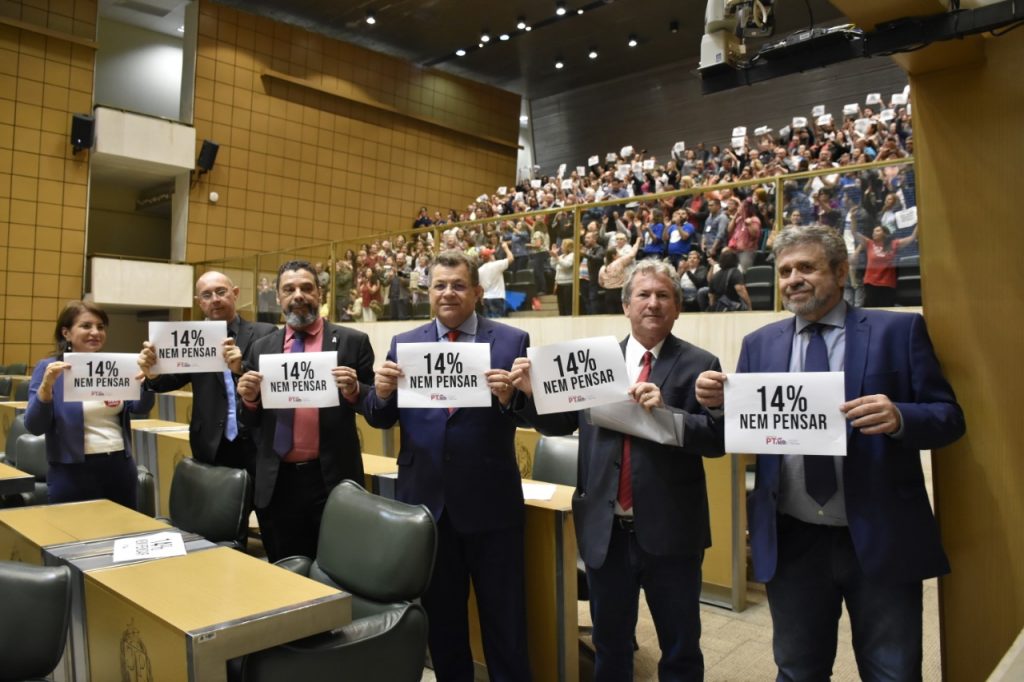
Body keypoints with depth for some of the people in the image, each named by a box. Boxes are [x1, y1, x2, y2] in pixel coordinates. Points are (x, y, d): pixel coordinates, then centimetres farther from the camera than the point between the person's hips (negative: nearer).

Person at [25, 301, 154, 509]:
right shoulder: (48, 368, -3)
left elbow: (140, 408, 1)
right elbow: (34, 427, -9)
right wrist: (46, 385, -24)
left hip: (120, 467, 4)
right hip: (73, 472, -4)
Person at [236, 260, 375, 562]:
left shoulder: (353, 342, -2)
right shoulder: (260, 348, 9)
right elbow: (250, 422, 11)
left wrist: (354, 391, -19)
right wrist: (249, 399, -10)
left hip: (332, 480, -3)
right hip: (276, 483, 3)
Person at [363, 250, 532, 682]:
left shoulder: (512, 341, -4)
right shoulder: (404, 344, 4)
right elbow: (379, 419, 3)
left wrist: (510, 396, -27)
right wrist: (382, 391, -18)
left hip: (490, 499, -2)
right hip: (425, 497, 3)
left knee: (503, 614, 13)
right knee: (439, 610, 20)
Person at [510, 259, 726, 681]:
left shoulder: (698, 365, -6)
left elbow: (717, 438, -15)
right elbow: (561, 423, 7)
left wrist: (665, 411, -30)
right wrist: (530, 393, -11)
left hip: (670, 530, -2)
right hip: (605, 528, 3)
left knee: (680, 648, 16)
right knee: (609, 644, 21)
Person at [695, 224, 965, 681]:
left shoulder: (898, 330, 0)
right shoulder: (760, 344, 8)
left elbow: (949, 417, -2)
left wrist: (900, 418, -24)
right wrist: (716, 400, -14)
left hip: (881, 538, -2)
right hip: (790, 541, 3)